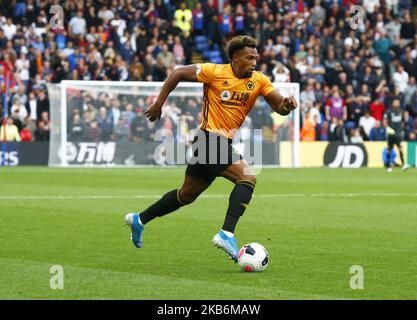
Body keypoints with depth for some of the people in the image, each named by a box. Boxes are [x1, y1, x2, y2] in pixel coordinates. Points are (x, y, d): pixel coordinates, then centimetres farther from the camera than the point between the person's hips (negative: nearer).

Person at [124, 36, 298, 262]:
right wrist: (159, 104, -2)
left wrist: (287, 105, -27)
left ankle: (139, 220, 33)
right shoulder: (215, 72, -11)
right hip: (210, 139, -7)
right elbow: (178, 74, -2)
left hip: (224, 142, 8)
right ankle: (227, 234, -29)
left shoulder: (259, 81, 3)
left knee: (187, 194, 19)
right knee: (247, 178, -23)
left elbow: (278, 106, -3)